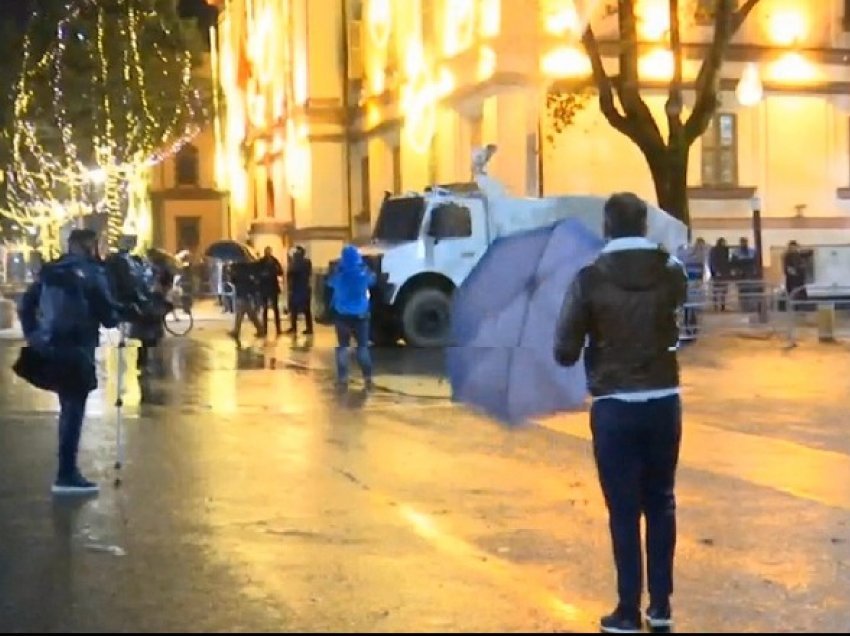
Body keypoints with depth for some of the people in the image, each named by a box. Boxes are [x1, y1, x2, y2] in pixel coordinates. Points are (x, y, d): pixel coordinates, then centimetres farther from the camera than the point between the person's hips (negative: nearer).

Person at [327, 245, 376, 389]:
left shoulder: (339, 274, -10)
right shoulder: (364, 273, -9)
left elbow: (330, 282, 12)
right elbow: (372, 280, 13)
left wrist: (338, 267, 18)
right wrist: (364, 267, 22)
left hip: (342, 315, 0)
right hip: (360, 315, 0)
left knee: (342, 346, 8)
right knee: (363, 346, 7)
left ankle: (343, 379, 2)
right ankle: (367, 378, 2)